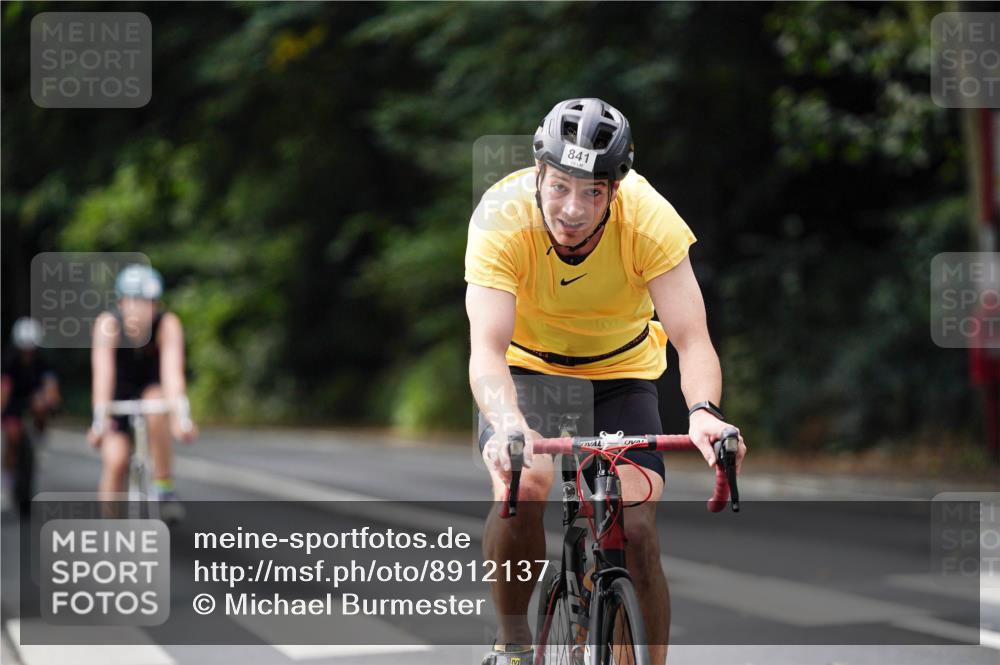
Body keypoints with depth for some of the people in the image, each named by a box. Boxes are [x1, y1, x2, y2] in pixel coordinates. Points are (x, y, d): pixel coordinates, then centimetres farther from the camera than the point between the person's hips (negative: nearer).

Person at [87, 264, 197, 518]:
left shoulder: (168, 324, -28)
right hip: (119, 391, 0)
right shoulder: (108, 324, -28)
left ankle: (165, 490, -20)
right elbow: (103, 372, -37)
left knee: (156, 409, -34)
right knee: (115, 460, -16)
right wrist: (100, 419, -48)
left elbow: (172, 371, -38)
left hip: (152, 387, 0)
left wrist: (182, 418, -51)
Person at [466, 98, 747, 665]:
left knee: (637, 528, -15)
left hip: (621, 370, 1)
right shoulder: (501, 217, -30)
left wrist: (704, 412, -53)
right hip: (528, 367, -1)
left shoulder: (648, 217, -28)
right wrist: (508, 424, -58)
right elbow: (487, 349, -39)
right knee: (522, 488, -28)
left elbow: (692, 340, -32)